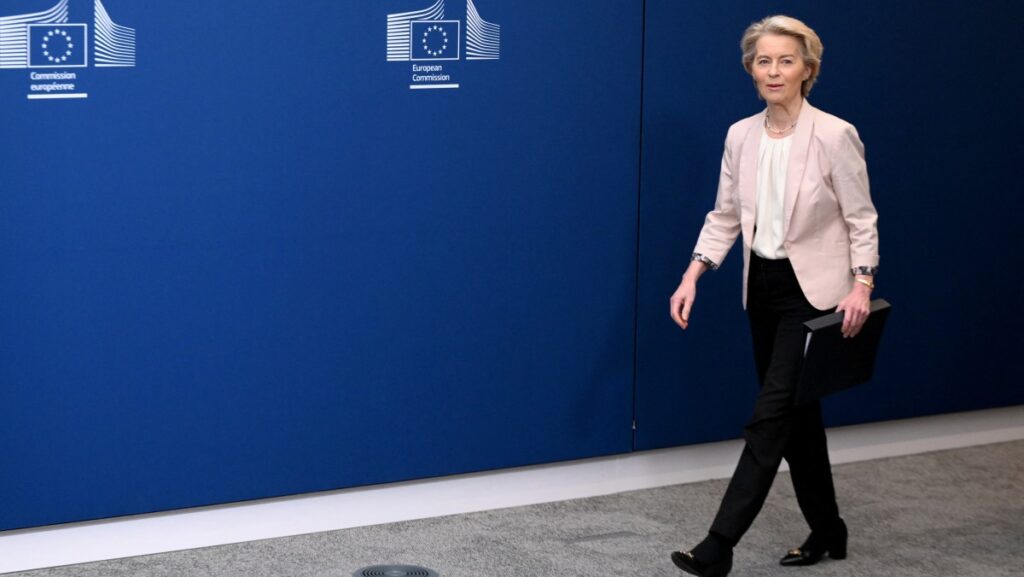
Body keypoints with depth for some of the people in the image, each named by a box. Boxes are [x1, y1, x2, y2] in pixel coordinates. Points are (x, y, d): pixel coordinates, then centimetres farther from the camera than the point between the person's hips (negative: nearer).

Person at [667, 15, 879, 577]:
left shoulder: (834, 135, -14)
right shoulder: (740, 136, 2)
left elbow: (861, 221, -10)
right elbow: (724, 217, 7)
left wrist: (861, 286, -22)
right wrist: (691, 277, -4)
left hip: (814, 293, -6)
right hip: (762, 288, 6)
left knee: (770, 418, -9)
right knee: (797, 414, 14)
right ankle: (827, 531, 30)